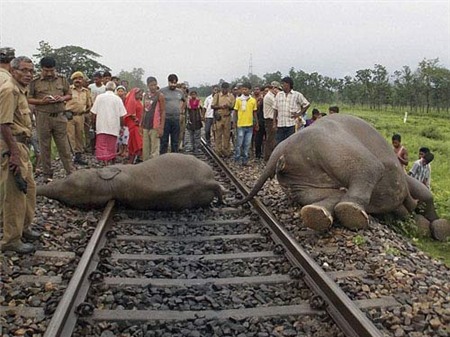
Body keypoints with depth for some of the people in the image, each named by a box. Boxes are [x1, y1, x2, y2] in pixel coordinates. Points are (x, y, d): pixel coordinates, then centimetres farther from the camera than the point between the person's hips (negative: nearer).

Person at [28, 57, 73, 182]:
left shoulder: (62, 80, 8)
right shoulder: (35, 82, 1)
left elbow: (70, 95, 14)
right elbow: (29, 99, 2)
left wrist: (63, 98, -7)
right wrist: (41, 101, -15)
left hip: (60, 116, 1)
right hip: (43, 118, -1)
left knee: (64, 146, 4)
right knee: (45, 147, 5)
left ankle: (71, 173, 9)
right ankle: (47, 175, 15)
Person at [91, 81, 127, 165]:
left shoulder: (99, 97, 0)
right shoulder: (118, 99, 1)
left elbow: (94, 113, 1)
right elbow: (121, 115, -1)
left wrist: (95, 123, 14)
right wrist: (121, 127, 10)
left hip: (101, 126, -1)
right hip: (114, 127, 1)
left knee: (102, 147, 0)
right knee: (111, 147, 11)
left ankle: (105, 163, -12)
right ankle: (111, 163, 19)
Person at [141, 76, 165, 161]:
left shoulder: (160, 96, -5)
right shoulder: (146, 96, 14)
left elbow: (163, 112, -9)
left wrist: (161, 127, -16)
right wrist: (141, 125, 12)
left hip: (155, 126, -7)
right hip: (145, 126, 7)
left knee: (154, 150, -7)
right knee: (145, 150, 10)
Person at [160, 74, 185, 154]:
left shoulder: (180, 92, 11)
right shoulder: (163, 91, -4)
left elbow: (184, 101, 28)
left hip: (176, 119, 4)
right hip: (165, 118, -4)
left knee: (175, 141, 11)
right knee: (164, 141, 0)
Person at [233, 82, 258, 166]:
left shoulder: (253, 100, 4)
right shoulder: (238, 99, -2)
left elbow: (254, 113, 11)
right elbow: (236, 112, 2)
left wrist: (256, 123, 12)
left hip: (250, 125, 2)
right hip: (241, 125, -2)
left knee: (247, 144, 6)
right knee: (239, 143, 0)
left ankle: (245, 159, 15)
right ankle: (237, 158, 13)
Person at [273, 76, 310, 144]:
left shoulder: (297, 95, 2)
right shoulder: (278, 95, 12)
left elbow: (307, 104, 7)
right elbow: (275, 109, 12)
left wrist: (299, 114, -3)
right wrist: (274, 122, 6)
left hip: (292, 124, -3)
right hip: (280, 124, 3)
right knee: (279, 143, 4)